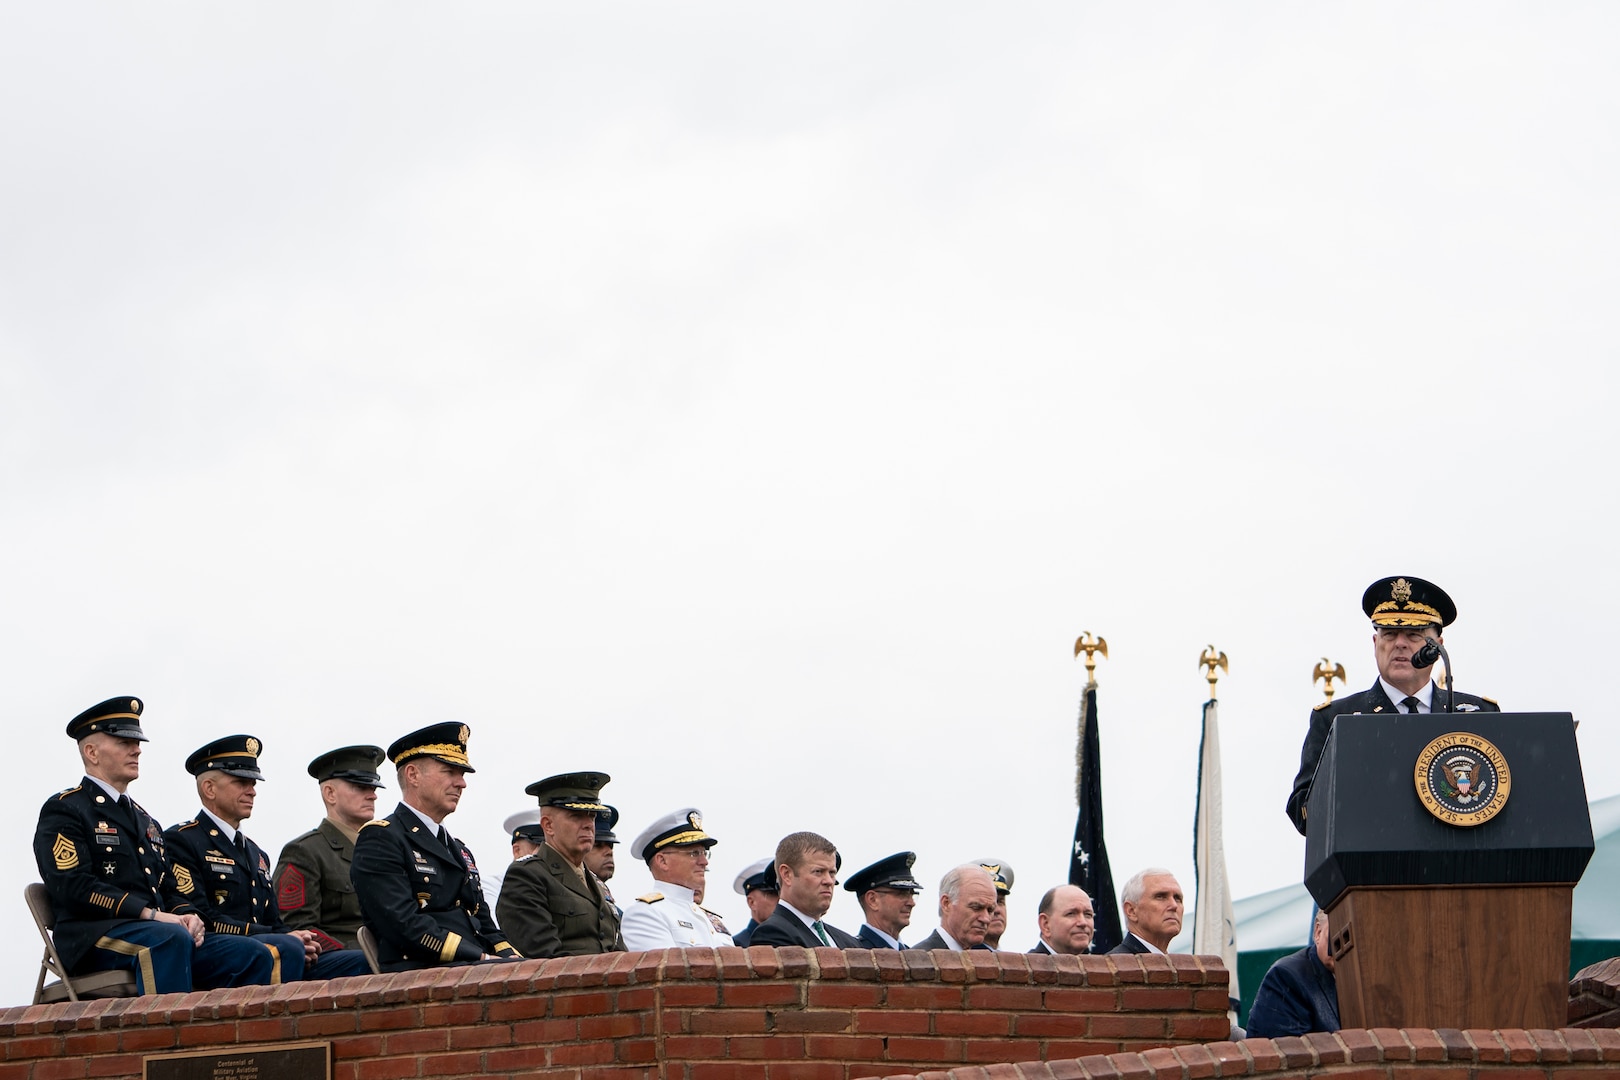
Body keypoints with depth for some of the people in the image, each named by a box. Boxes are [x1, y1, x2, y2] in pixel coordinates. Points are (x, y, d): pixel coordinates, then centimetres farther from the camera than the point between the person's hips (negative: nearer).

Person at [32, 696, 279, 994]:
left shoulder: (144, 820, 29)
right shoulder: (63, 810, 3)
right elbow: (73, 887, -12)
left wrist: (188, 916, -1)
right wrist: (150, 914, -18)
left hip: (165, 933, 7)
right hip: (95, 938, -7)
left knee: (254, 956, -15)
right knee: (171, 938, -38)